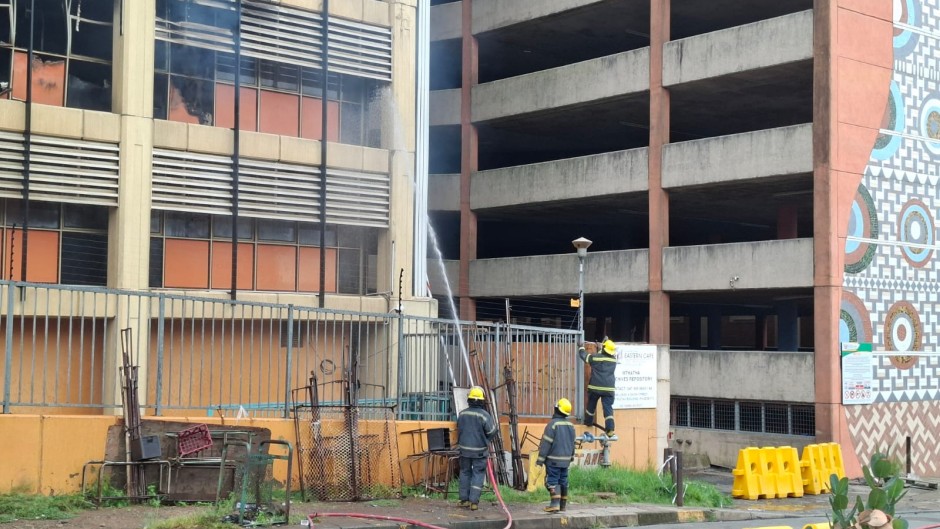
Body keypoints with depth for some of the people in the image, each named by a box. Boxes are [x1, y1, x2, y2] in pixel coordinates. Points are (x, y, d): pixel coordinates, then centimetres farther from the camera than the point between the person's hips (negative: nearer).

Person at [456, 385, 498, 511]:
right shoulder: (484, 415, -16)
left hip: (464, 449, 4)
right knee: (478, 474, 3)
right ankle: (474, 501, -2)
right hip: (479, 450, -4)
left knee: (465, 472, 15)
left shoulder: (462, 414, -1)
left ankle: (464, 499, 20)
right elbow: (491, 432, -11)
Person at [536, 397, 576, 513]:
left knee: (552, 481, -6)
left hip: (553, 460, -7)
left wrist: (540, 459, -12)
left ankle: (555, 504, -16)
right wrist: (571, 456, 30)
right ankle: (563, 505, 18)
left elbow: (546, 443, -16)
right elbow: (572, 443, 18)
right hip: (566, 460, 7)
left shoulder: (553, 424, -16)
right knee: (563, 481, 13)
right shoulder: (571, 425, 7)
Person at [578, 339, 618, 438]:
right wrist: (600, 349, 43)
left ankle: (588, 421, 41)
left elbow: (583, 355, 14)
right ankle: (611, 431, -15)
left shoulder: (595, 357, -4)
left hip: (595, 387, -1)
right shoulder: (614, 360, 6)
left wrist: (581, 347, 33)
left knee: (591, 406, 22)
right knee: (608, 409, -4)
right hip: (608, 389, 1)